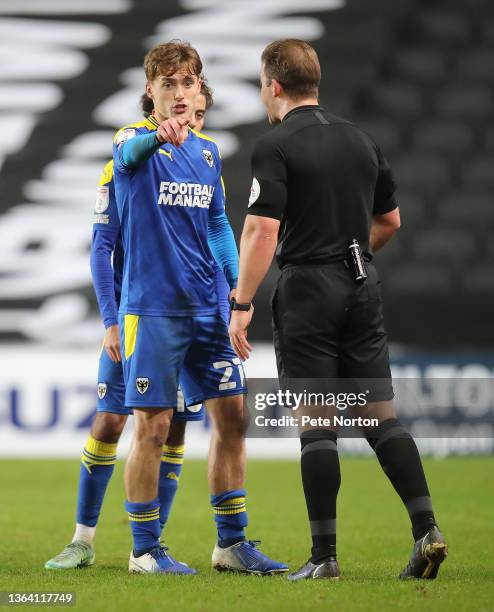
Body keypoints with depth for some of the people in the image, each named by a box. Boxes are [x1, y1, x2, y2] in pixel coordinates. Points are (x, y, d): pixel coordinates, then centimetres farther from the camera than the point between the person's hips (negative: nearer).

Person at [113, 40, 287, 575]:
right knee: (153, 425, -5)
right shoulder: (133, 139, -6)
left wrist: (239, 289, 11)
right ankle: (144, 550, 6)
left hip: (205, 308, 6)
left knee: (231, 415, 4)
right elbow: (129, 152, -31)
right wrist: (160, 134, -55)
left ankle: (232, 542, 14)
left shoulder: (208, 151, 13)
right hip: (150, 306, -6)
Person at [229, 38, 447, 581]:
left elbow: (262, 230, -17)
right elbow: (389, 221, 19)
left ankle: (324, 556, -1)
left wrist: (241, 304, -13)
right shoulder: (360, 141, 12)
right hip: (363, 288, 6)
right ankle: (426, 529, -5)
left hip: (306, 291, -6)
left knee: (316, 425, -3)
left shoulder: (275, 147, -9)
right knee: (379, 414, 7)